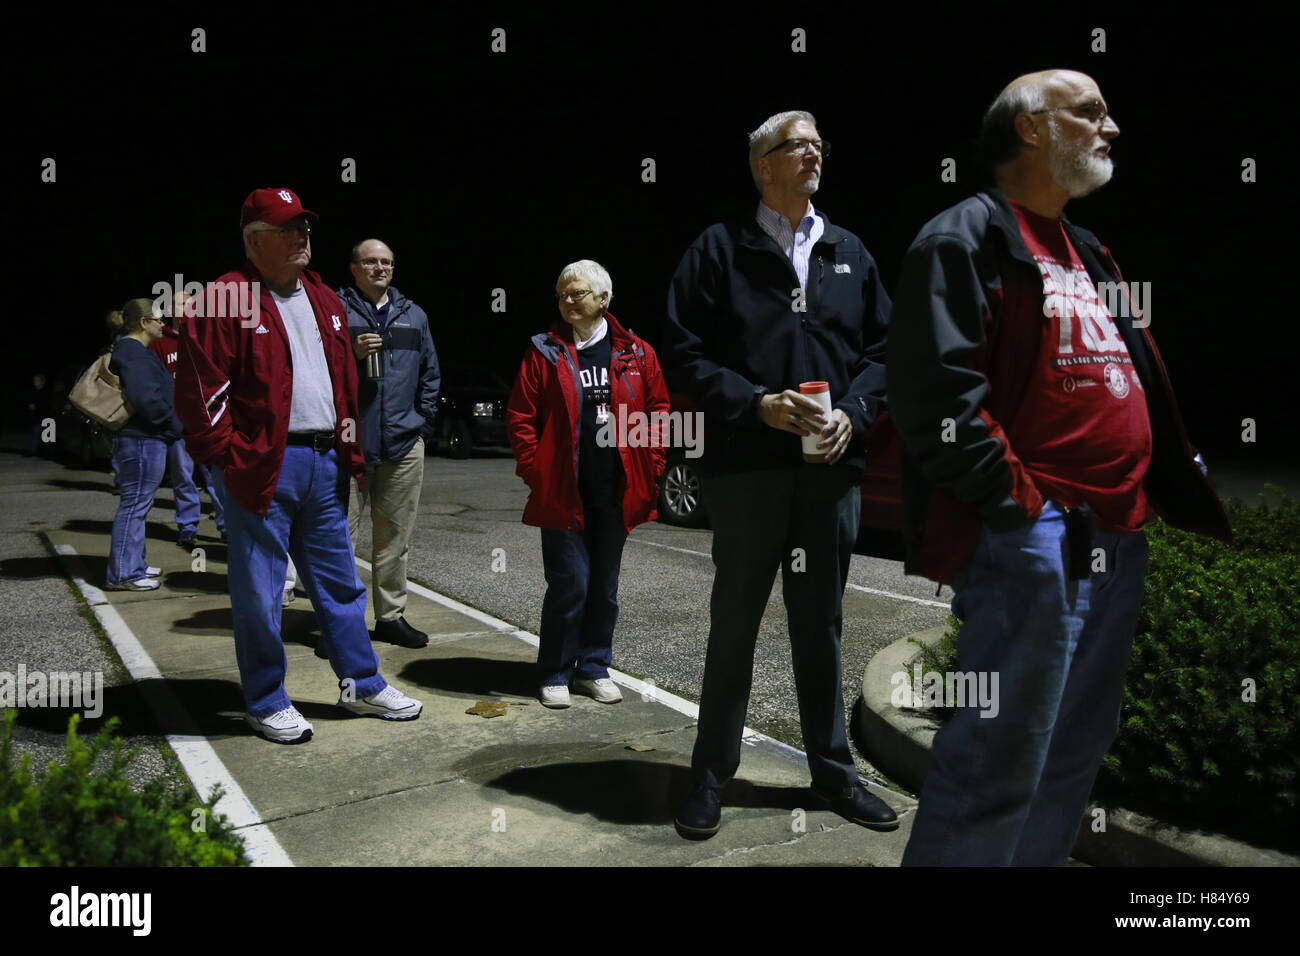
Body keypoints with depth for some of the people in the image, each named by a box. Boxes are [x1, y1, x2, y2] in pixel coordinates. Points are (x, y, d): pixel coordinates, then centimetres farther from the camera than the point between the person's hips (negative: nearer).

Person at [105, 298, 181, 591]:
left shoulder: (134, 351, 19)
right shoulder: (133, 354, -14)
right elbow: (146, 399, -24)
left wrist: (172, 425, 16)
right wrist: (175, 424, -13)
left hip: (144, 438, 11)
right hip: (142, 440, -11)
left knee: (137, 504, 17)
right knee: (135, 504, -7)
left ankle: (133, 564, 27)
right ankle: (124, 574, -2)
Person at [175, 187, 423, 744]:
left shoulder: (323, 300, 16)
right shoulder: (226, 300, -7)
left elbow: (346, 380, 21)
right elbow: (200, 390, -11)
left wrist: (349, 443, 12)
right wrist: (230, 455, -13)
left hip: (325, 463, 7)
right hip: (263, 466, -6)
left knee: (339, 581, 14)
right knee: (259, 591, 4)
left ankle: (362, 684, 26)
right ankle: (267, 702, 19)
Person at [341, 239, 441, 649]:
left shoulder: (414, 315, 16)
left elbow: (430, 373, 20)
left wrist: (423, 418, 10)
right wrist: (351, 353, -15)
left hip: (404, 445, 4)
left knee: (396, 536, 10)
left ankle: (390, 615, 21)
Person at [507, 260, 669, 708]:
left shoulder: (636, 354, 5)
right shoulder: (544, 352, 1)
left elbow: (659, 414, 8)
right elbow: (520, 416, 1)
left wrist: (650, 471, 0)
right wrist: (535, 471, -6)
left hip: (616, 494, 3)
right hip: (562, 493, -2)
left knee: (604, 587, 12)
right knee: (569, 585, -2)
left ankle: (593, 667, 27)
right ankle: (555, 674, 15)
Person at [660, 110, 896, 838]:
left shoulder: (851, 252, 13)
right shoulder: (720, 248, 1)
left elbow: (884, 348, 12)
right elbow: (684, 353, -5)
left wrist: (854, 412, -5)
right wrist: (755, 402, -16)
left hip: (833, 466, 4)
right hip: (748, 465, -3)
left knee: (821, 622, 13)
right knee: (735, 622, 6)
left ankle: (834, 768, 28)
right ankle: (713, 774, 21)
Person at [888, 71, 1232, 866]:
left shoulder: (1087, 254, 23)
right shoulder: (967, 238, -5)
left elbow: (1141, 393, 26)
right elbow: (937, 397, -17)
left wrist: (1187, 495, 16)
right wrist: (1019, 504, -18)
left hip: (1116, 537, 9)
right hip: (1032, 536, -9)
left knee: (1074, 756, 16)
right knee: (998, 762, -5)